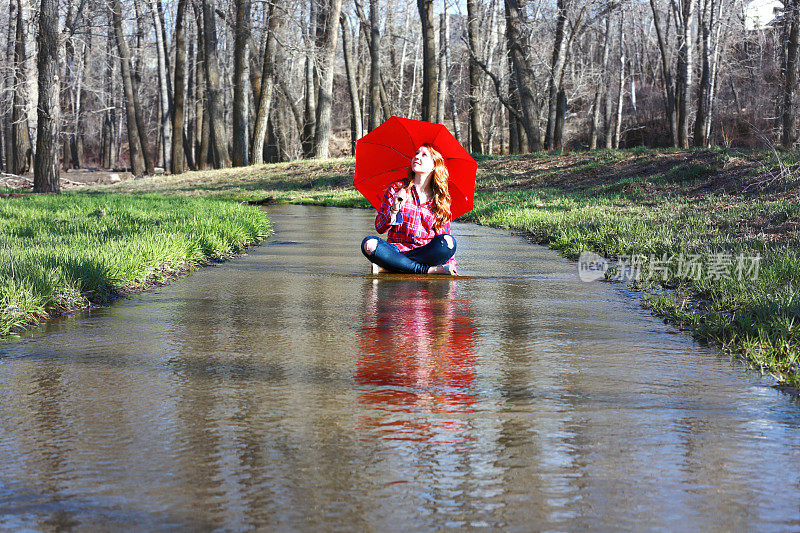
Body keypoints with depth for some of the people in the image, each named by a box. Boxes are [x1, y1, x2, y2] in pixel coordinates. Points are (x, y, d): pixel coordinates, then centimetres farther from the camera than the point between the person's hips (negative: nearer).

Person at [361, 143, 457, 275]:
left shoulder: (441, 200, 9)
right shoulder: (396, 188, 6)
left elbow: (445, 234, 12)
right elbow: (380, 227, 1)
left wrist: (451, 263, -2)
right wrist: (395, 209, -17)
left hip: (426, 253, 0)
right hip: (396, 251, 0)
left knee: (448, 241, -30)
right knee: (369, 244, -30)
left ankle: (389, 268, -26)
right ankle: (429, 270, -30)